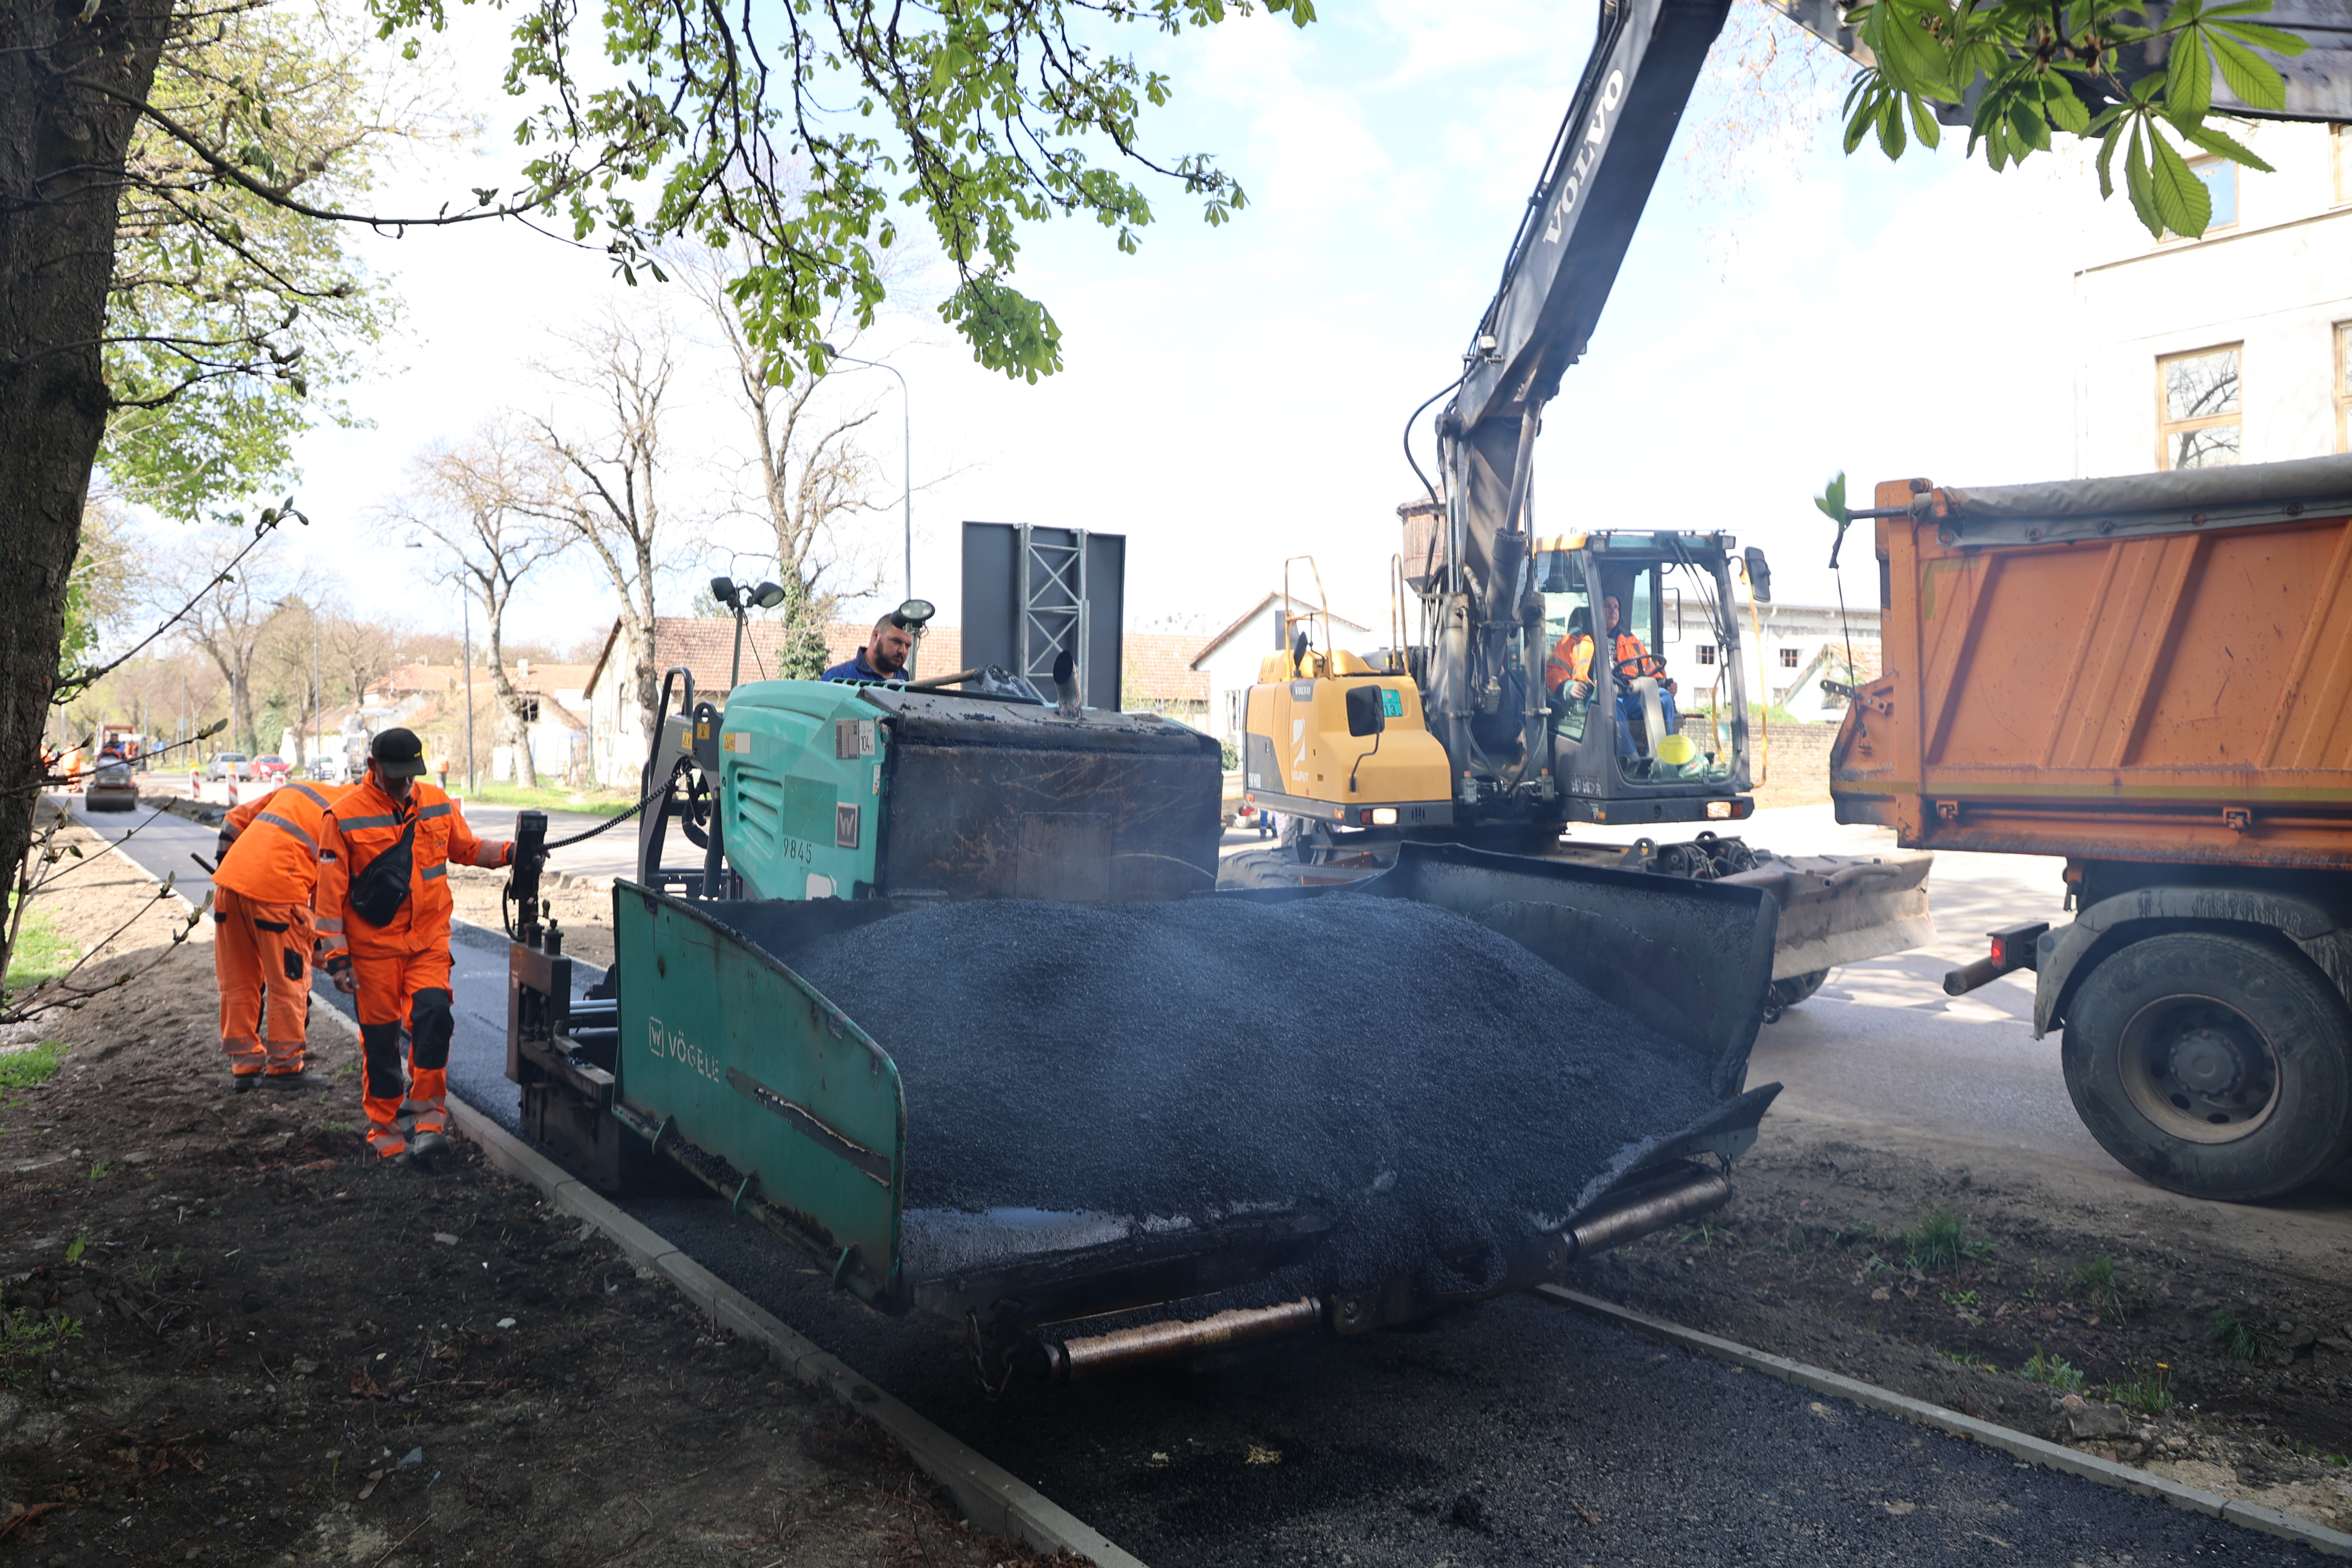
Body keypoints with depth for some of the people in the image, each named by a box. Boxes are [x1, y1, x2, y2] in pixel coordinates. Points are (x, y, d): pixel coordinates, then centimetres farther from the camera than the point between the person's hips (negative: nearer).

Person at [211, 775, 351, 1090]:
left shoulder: (297, 789, 22)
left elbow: (236, 820, 23)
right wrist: (322, 941, 11)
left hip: (228, 882, 7)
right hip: (277, 891, -7)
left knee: (238, 983, 16)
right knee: (288, 984, 9)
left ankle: (243, 1064, 26)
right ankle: (283, 1066, 18)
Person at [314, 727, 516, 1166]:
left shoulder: (437, 803, 5)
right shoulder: (346, 816, -5)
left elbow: (465, 848, 20)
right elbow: (331, 891, -4)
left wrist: (508, 852, 1)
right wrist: (336, 955, -7)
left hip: (429, 938, 2)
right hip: (373, 944, -2)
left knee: (433, 1013, -16)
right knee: (380, 1036, 4)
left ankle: (430, 1118, -7)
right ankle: (384, 1130, 18)